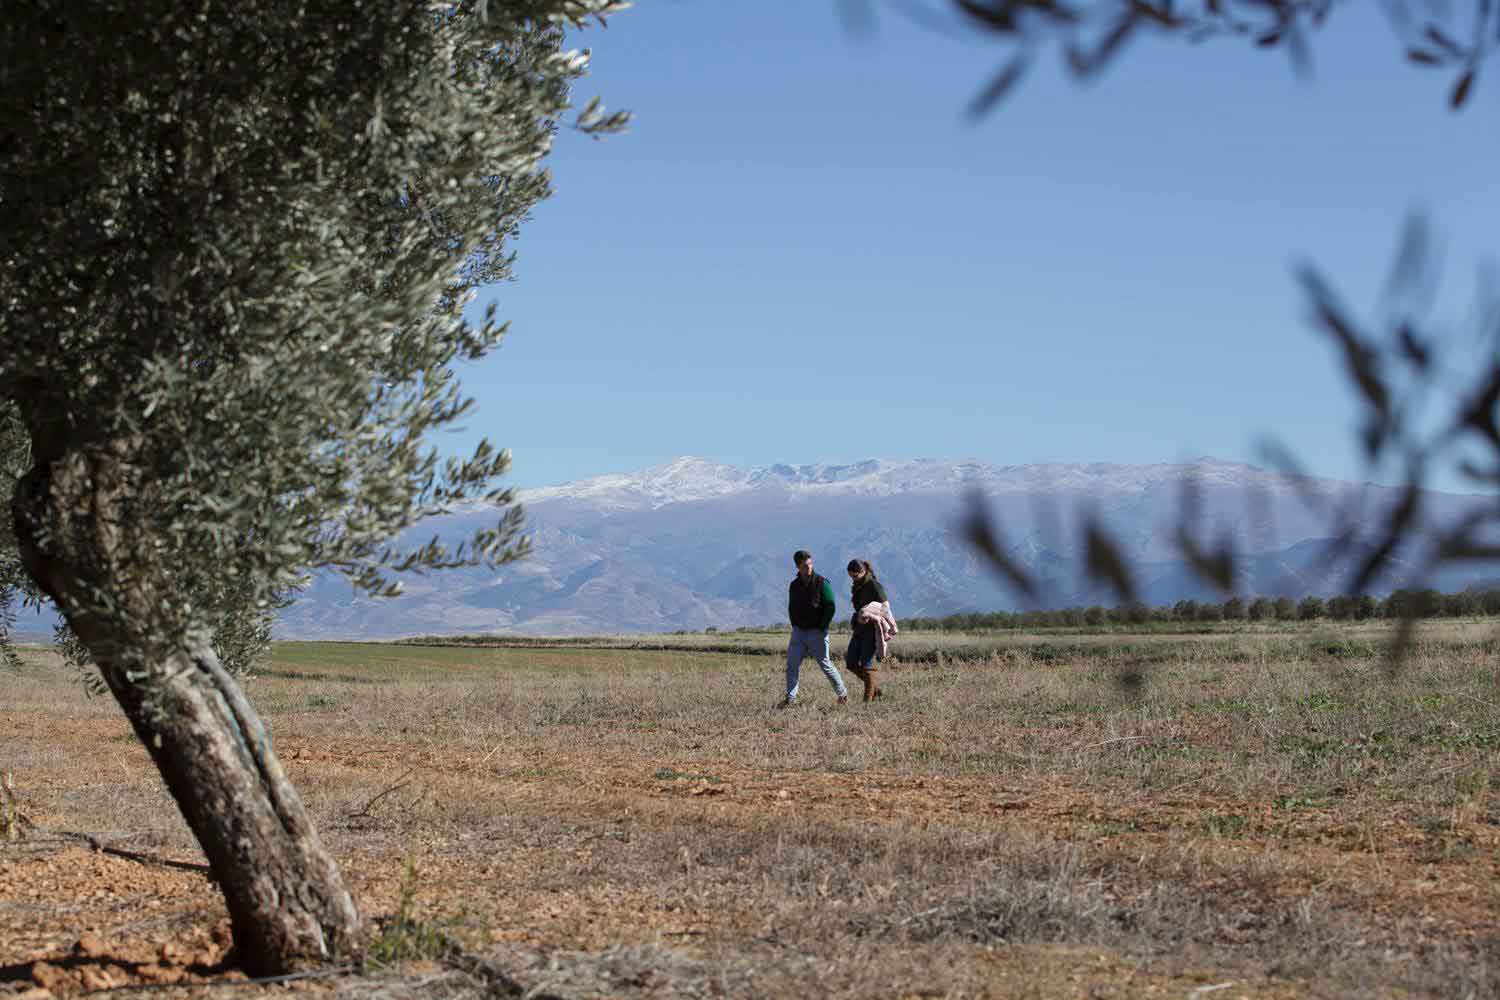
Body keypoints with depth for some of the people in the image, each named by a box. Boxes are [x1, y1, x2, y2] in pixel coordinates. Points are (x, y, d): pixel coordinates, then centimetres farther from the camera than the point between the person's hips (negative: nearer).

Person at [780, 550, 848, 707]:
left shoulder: (821, 583, -7)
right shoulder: (794, 585, 8)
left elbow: (830, 607, -9)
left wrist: (821, 628, -11)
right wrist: (794, 625, 7)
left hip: (817, 632, -5)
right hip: (799, 631, 5)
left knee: (825, 664, 1)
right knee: (792, 664, -5)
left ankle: (843, 694, 17)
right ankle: (790, 699, -2)